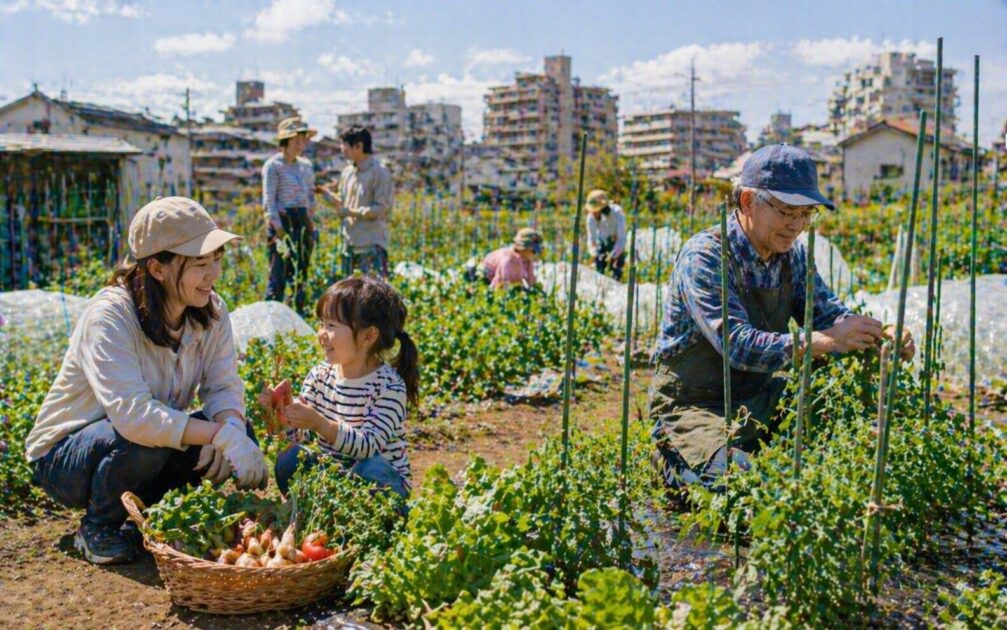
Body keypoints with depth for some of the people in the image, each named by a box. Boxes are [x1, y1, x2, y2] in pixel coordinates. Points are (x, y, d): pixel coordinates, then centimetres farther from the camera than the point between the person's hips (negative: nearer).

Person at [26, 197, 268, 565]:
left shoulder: (211, 311, -9)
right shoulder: (110, 316, -28)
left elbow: (225, 387, -12)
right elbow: (134, 415, -41)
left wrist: (231, 427, -35)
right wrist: (220, 434, -43)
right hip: (63, 456, -6)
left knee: (238, 431, -17)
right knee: (144, 442, -37)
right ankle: (97, 529, -6)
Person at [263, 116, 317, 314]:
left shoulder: (306, 165, 14)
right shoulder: (273, 166, -5)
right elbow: (269, 201, -10)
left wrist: (311, 222, 13)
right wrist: (279, 229, -16)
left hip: (303, 221, 7)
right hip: (282, 221, -7)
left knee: (302, 273, 8)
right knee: (279, 274, -9)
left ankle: (299, 312, 15)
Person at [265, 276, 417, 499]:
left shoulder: (390, 386, -19)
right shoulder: (320, 374, -1)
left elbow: (368, 446, -30)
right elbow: (295, 435, -2)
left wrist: (319, 424, -40)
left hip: (382, 481, -4)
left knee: (370, 468, -34)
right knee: (289, 459, -18)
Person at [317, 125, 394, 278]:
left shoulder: (379, 172, -10)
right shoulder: (348, 172, 13)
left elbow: (381, 208, -14)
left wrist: (352, 212, -16)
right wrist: (325, 192, 3)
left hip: (372, 244, -8)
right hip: (350, 242, 8)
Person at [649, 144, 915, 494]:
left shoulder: (792, 255, 3)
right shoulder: (704, 256, -21)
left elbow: (830, 313, 3)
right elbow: (738, 345, -31)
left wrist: (881, 335, -19)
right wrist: (825, 341, -40)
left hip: (760, 398, 8)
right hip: (693, 408, -7)